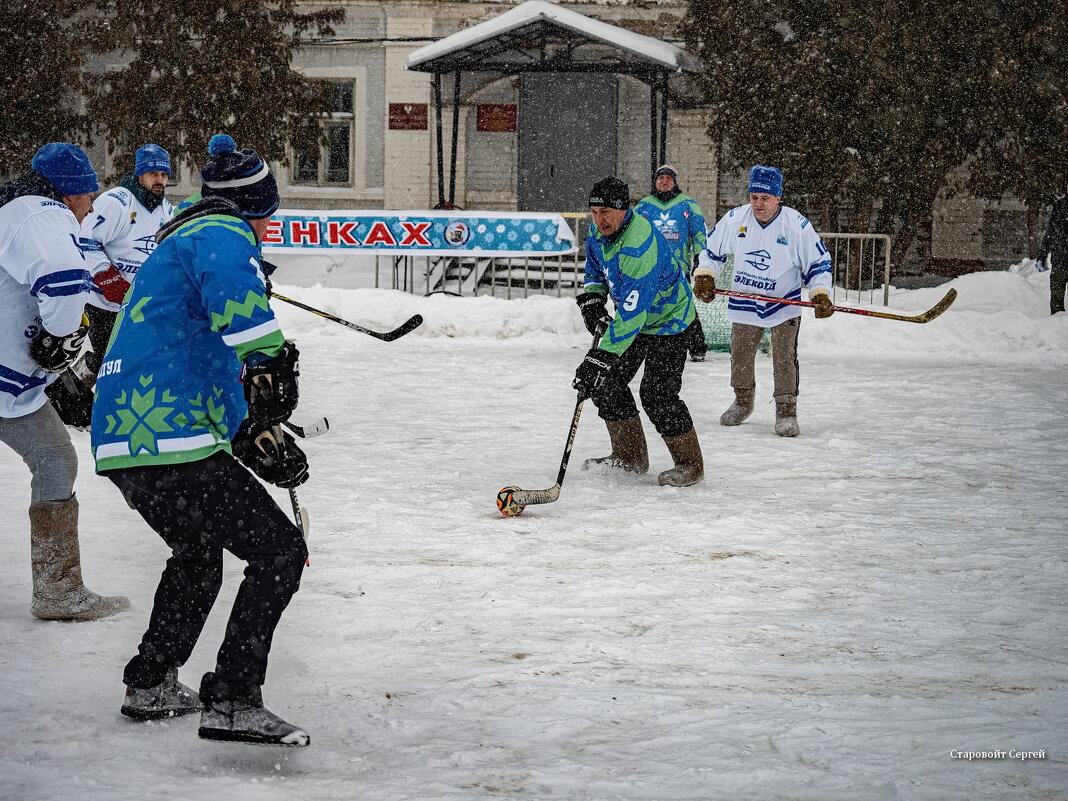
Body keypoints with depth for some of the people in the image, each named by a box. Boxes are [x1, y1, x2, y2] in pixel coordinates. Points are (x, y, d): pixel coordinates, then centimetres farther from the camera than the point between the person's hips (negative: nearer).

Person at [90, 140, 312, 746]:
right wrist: (273, 360, -29)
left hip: (125, 443, 10)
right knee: (279, 551, -5)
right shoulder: (224, 234, -2)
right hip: (174, 445, -10)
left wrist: (260, 436, 27)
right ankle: (232, 702, -9)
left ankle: (151, 685, 38)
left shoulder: (180, 242, 30)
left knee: (199, 552, 32)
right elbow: (231, 290, -29)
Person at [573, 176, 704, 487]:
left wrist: (601, 356, -42)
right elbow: (596, 270, 13)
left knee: (657, 393, -16)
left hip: (668, 319, -9)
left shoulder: (639, 246, -37)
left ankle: (689, 463, 1)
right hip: (631, 313, 9)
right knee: (606, 381, 6)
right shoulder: (600, 231, -8)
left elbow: (631, 314, -40)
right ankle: (630, 455, 20)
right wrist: (592, 298, -8)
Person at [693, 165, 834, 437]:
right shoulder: (734, 219, -11)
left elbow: (818, 262, -7)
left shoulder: (797, 225, -17)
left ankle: (786, 411, 4)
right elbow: (712, 249, 6)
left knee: (784, 359, -8)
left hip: (784, 304, -3)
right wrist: (704, 277, -4)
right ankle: (743, 402, 34)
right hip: (744, 301, 3)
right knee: (740, 357, 12)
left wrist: (821, 295, -16)